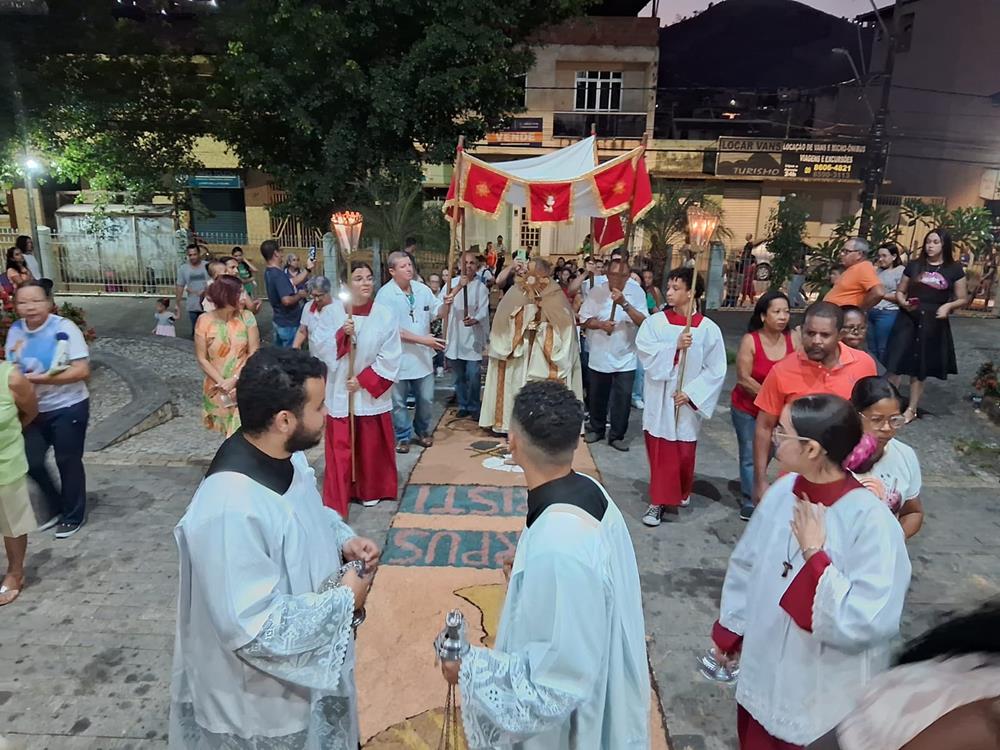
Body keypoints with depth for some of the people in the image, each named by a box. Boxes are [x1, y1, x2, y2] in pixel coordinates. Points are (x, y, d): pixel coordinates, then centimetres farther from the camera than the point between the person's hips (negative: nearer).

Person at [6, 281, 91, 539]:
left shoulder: (64, 328, -16)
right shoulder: (15, 331, 0)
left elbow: (82, 371, -20)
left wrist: (43, 378, -25)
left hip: (68, 408, -5)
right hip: (33, 409, 5)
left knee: (67, 461, 6)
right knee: (31, 462, 6)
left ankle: (73, 516, 26)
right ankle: (57, 506, 31)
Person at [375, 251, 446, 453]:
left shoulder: (422, 289, 2)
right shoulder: (385, 295, -15)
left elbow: (437, 312, 10)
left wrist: (446, 304, -14)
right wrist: (423, 339, -22)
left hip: (423, 356, 5)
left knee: (426, 399, 15)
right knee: (398, 402, 9)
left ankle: (422, 431, 37)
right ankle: (402, 437, 26)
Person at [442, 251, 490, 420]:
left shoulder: (481, 287, 1)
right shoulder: (452, 283, 5)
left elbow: (483, 310, -11)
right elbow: (440, 304, -8)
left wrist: (475, 319, -34)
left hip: (473, 338, -2)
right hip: (455, 337, 2)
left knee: (473, 376, -6)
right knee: (459, 376, 12)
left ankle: (474, 407, 11)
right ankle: (463, 405, 26)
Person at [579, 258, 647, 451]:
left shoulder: (637, 293, -9)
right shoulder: (596, 293, -5)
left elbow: (643, 322, -17)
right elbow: (583, 319, -2)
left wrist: (624, 303, -27)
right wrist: (601, 324, -20)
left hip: (625, 358, -1)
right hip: (599, 356, 1)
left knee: (623, 398, 0)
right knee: (597, 396, 14)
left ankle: (617, 435, 15)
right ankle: (596, 429, 33)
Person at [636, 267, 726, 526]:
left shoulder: (708, 328, -7)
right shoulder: (654, 322, -4)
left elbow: (716, 370, -6)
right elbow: (645, 353, -15)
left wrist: (691, 393, -13)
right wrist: (675, 346, -24)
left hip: (689, 401, 0)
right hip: (660, 399, 1)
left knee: (685, 452, 10)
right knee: (660, 451, 5)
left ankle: (682, 492, 37)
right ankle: (659, 501, 18)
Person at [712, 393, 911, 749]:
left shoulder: (871, 520, -24)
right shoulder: (783, 490, -9)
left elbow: (868, 621, -26)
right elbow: (746, 563, 4)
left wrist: (814, 553, -26)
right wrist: (729, 631, 12)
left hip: (823, 691, -5)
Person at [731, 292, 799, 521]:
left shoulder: (794, 339, -6)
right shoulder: (750, 340, -14)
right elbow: (744, 379, -14)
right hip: (747, 409, -1)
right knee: (750, 457, 7)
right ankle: (750, 502, 21)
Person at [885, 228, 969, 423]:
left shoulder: (954, 270, 1)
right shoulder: (913, 266, 4)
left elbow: (963, 299, 5)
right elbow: (899, 292, 10)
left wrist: (948, 306, -15)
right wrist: (903, 302, -11)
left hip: (933, 324, 0)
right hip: (907, 320, 1)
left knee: (920, 369, 9)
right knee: (896, 363, -6)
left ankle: (912, 409, 19)